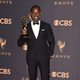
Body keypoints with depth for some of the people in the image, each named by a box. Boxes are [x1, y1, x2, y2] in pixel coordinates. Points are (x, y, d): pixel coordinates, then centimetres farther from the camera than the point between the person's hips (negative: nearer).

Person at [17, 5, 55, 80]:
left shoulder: (46, 26, 3)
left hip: (44, 57, -1)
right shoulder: (26, 27, 4)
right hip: (31, 57, 1)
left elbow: (52, 41, 8)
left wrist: (50, 54, -2)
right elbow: (19, 43, 2)